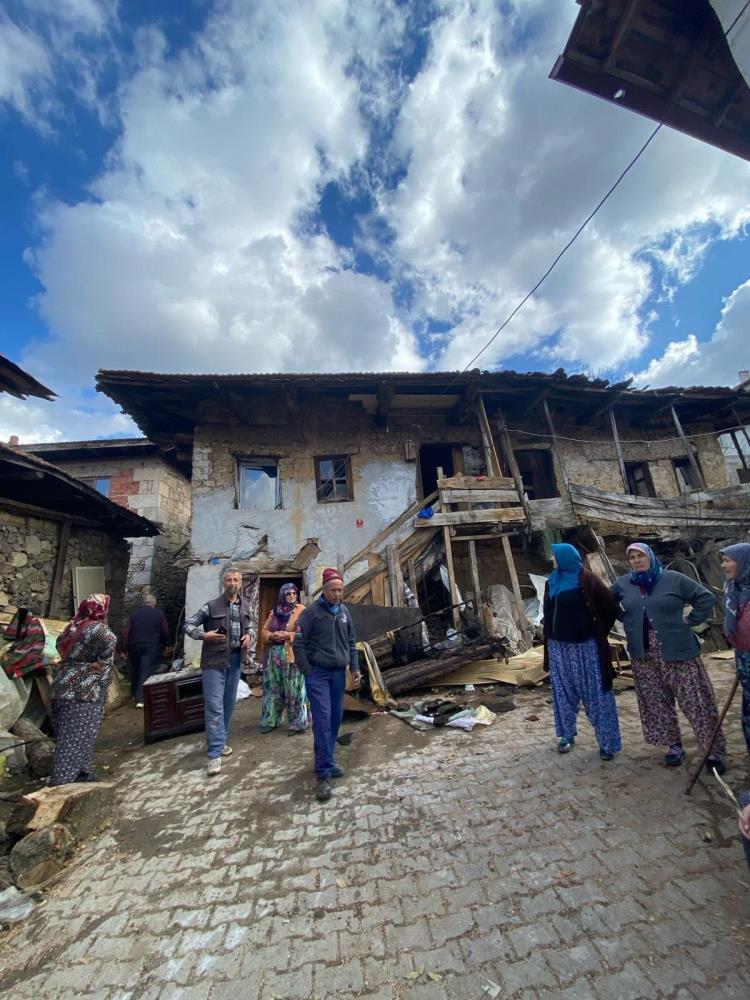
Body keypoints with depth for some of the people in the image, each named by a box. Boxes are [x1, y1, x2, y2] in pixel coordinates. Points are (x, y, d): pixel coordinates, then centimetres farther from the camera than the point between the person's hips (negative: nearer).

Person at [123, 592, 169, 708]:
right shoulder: (159, 613, 1)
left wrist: (125, 648, 9)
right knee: (146, 672, -2)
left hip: (135, 646, 3)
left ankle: (135, 694, 34)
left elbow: (126, 632, 3)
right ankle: (140, 699, -9)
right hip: (152, 647, -3)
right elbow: (165, 631, 0)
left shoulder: (135, 613, 7)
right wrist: (165, 644, 14)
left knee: (135, 671, 20)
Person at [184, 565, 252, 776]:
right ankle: (215, 754, 3)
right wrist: (204, 635, -21)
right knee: (214, 706, -5)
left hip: (235, 660, 5)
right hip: (214, 660, -5)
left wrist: (247, 636, -1)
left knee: (229, 704, 15)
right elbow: (188, 625, -6)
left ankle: (220, 742, 33)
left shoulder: (245, 606, 5)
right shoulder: (212, 606, -10)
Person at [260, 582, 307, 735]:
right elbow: (264, 631, 10)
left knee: (293, 690, 1)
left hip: (293, 655, -4)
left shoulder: (301, 610, -4)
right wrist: (272, 635, -10)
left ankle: (296, 723, 13)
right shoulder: (275, 611, 10)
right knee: (274, 688, 14)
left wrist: (288, 635, -20)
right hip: (274, 656, 5)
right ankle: (271, 720, 29)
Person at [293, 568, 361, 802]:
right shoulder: (311, 612, -11)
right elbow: (298, 643, -9)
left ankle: (327, 762, 30)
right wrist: (308, 672, -10)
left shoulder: (344, 612, 7)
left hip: (339, 673, 6)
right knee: (323, 720, -7)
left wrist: (354, 667, 11)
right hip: (318, 673, -6)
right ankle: (324, 773, 4)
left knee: (335, 719, 12)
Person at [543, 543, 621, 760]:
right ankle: (567, 735, 29)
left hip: (585, 646, -6)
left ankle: (607, 742, 19)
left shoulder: (587, 580, -12)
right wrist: (549, 638, 12)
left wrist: (599, 633, 1)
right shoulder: (552, 582, 6)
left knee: (596, 694, 5)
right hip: (558, 646, 6)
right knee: (563, 693, 14)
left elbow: (610, 608, -6)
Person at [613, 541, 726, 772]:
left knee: (696, 701, 4)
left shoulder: (673, 579, -5)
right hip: (644, 656, 3)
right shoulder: (622, 583, 2)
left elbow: (706, 598, -1)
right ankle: (674, 745, 28)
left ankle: (714, 751, 20)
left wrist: (689, 622, -6)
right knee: (657, 703, 11)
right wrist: (627, 621, 7)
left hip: (677, 651, -2)